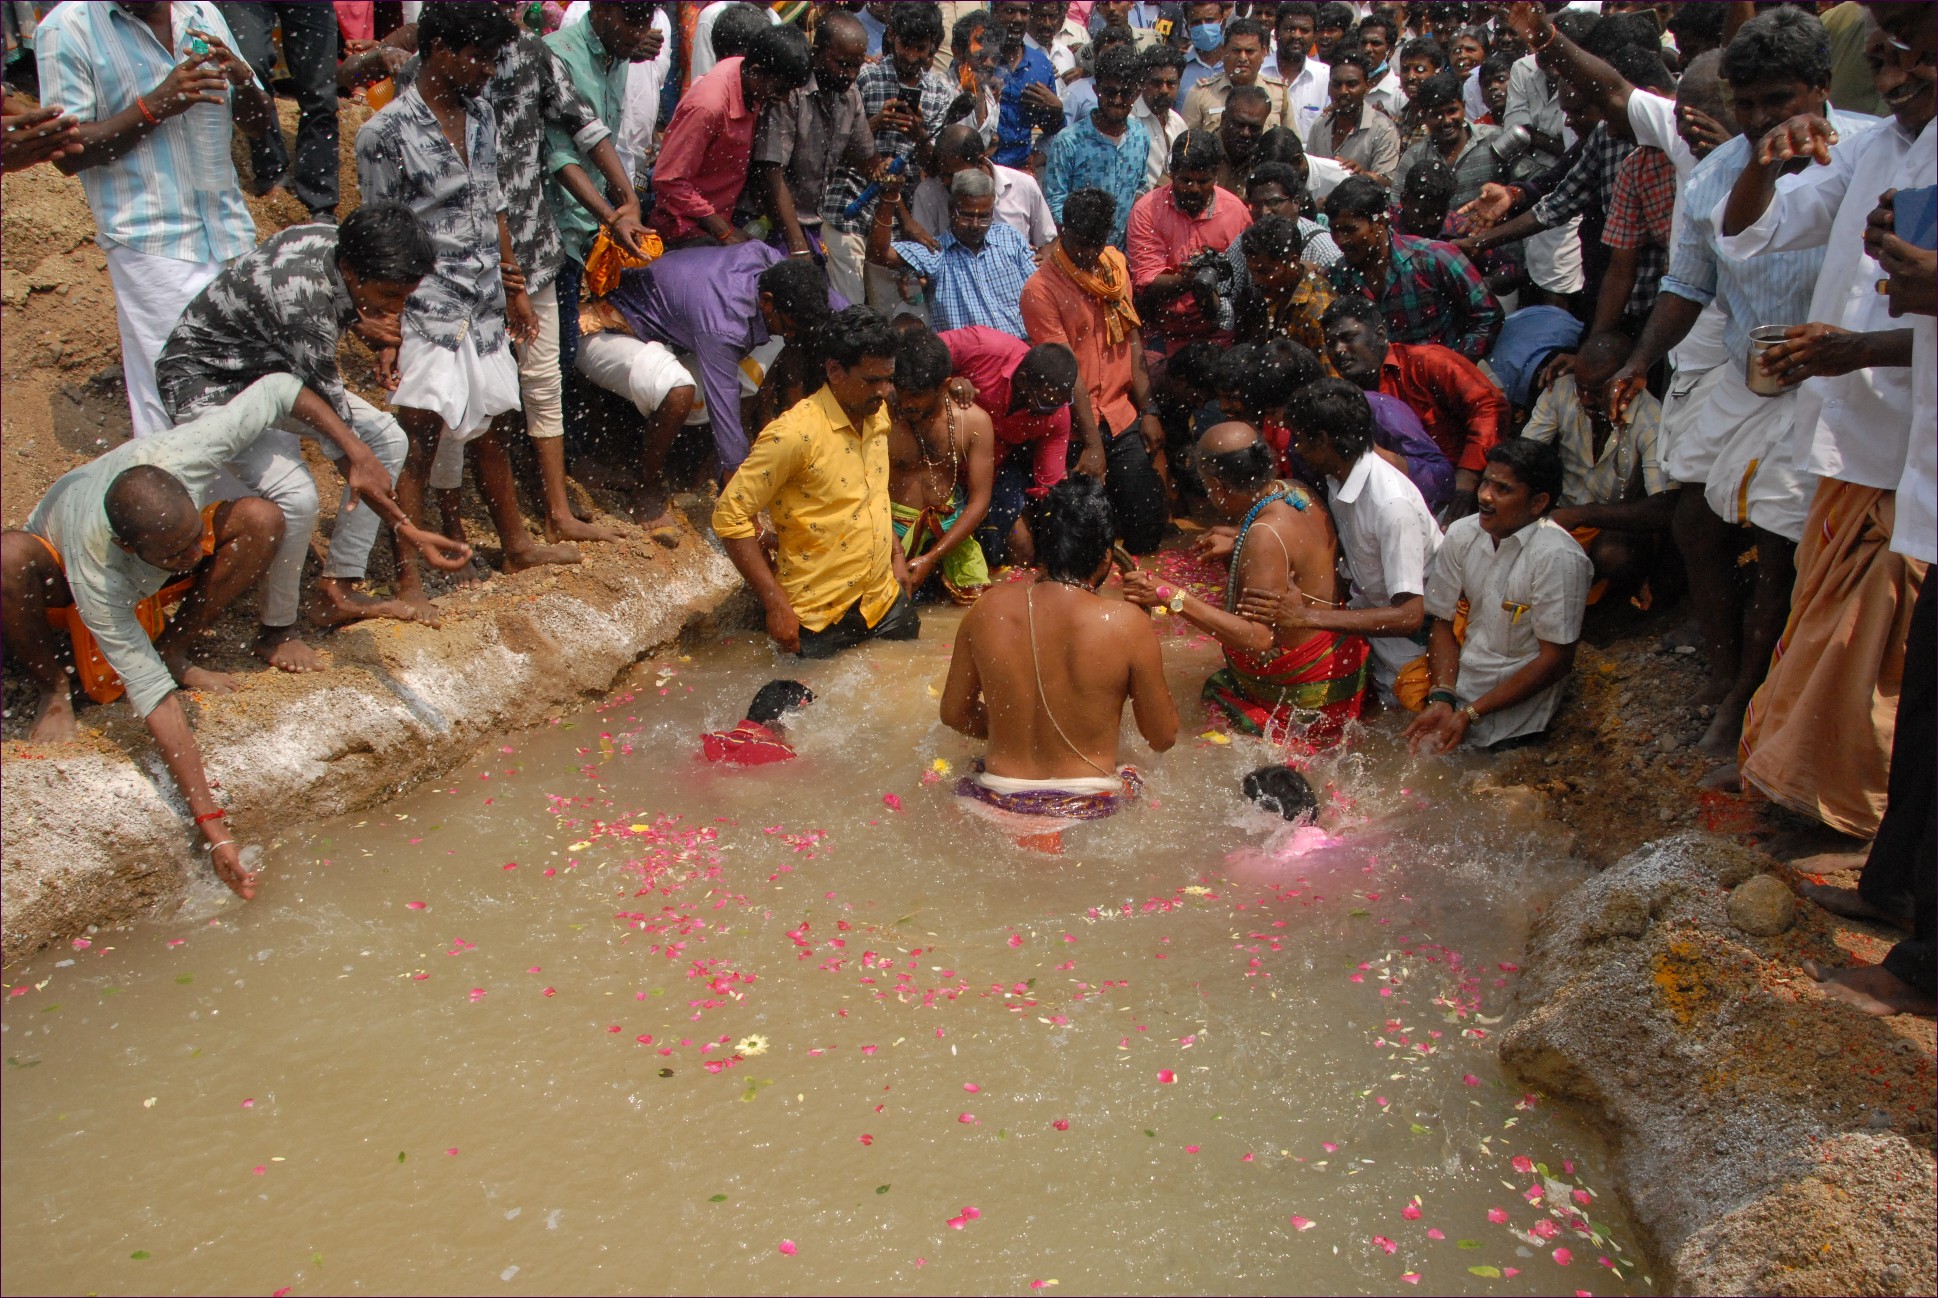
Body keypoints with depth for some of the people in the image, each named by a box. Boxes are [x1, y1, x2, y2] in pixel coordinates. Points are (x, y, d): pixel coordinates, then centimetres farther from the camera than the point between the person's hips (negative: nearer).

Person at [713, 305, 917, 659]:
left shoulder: (877, 416, 4)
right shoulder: (794, 434, -20)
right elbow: (730, 516, -20)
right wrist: (775, 603, -20)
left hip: (885, 602, 7)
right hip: (816, 616, -7)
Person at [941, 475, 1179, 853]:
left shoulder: (988, 609, -5)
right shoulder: (1127, 624, -15)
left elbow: (954, 714, 8)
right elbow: (1163, 737, -1)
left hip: (998, 806, 2)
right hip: (1089, 809, -2)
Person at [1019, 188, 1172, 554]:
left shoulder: (1115, 264, 9)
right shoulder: (1041, 289, -11)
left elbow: (1133, 338, 12)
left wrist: (1148, 410, 6)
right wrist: (1092, 442, -17)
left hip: (1123, 416, 5)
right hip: (1078, 426, -5)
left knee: (1149, 523, 3)